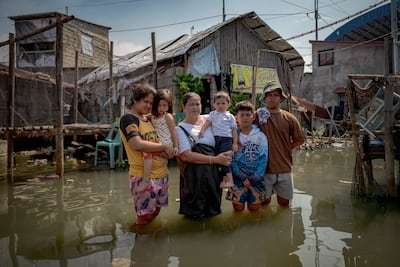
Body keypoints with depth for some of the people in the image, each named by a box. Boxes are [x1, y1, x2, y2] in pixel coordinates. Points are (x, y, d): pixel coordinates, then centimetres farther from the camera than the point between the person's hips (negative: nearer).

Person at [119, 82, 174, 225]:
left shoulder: (148, 119, 13)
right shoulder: (128, 118, -11)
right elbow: (137, 144, -25)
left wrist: (169, 151, -2)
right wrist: (164, 146, -15)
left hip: (161, 173, 8)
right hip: (143, 176, -7)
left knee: (155, 212, 20)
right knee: (144, 216, 6)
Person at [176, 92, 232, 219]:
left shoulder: (208, 119, 5)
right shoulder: (180, 129, -8)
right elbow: (186, 155, -19)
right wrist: (215, 159, -21)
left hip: (213, 172, 5)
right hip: (194, 175, -5)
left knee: (213, 208, 20)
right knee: (196, 213, 7)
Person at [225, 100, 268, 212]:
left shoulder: (261, 136, -1)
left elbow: (263, 158, -4)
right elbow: (231, 159, -7)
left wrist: (255, 177, -13)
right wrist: (243, 178, -14)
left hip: (256, 178, 1)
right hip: (238, 178, -1)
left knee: (254, 208, 8)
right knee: (238, 208, 5)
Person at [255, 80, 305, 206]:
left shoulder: (289, 118, 2)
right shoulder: (258, 116, -5)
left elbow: (300, 139, 10)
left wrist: (285, 148, 3)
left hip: (284, 168, 2)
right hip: (264, 168, -2)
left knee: (284, 202, 14)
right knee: (264, 201, 9)